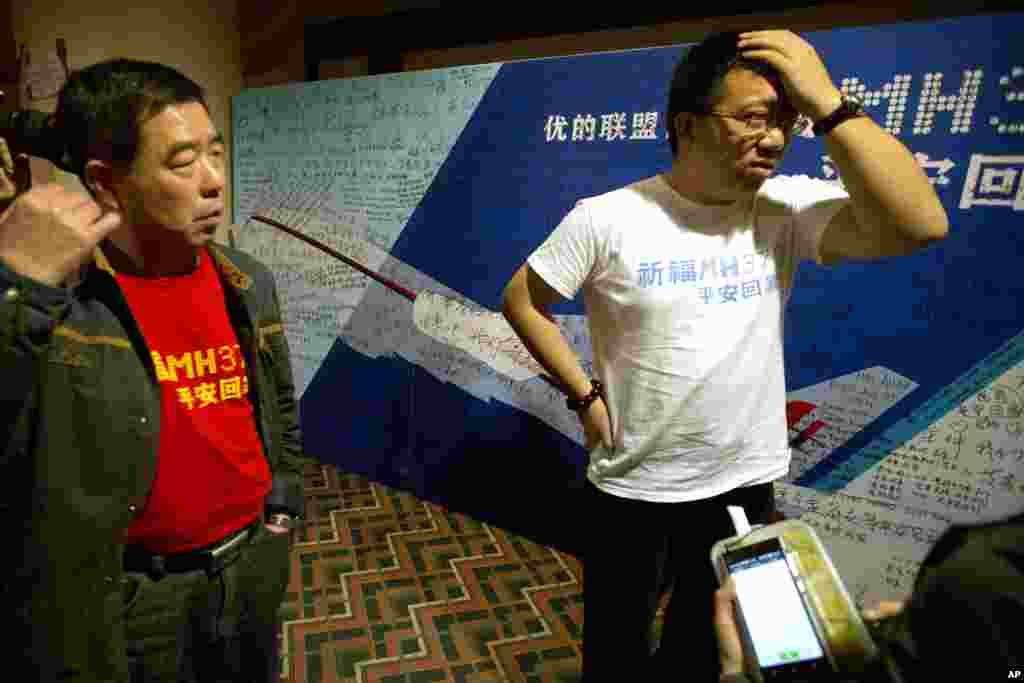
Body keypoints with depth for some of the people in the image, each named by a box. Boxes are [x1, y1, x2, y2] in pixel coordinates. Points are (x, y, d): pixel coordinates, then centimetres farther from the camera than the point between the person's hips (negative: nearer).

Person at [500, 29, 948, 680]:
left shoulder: (788, 209, -8)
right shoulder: (606, 218, -15)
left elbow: (919, 225, -22)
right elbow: (521, 300, -6)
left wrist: (826, 100, -24)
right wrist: (584, 395, -11)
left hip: (744, 484, 3)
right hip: (630, 488, -2)